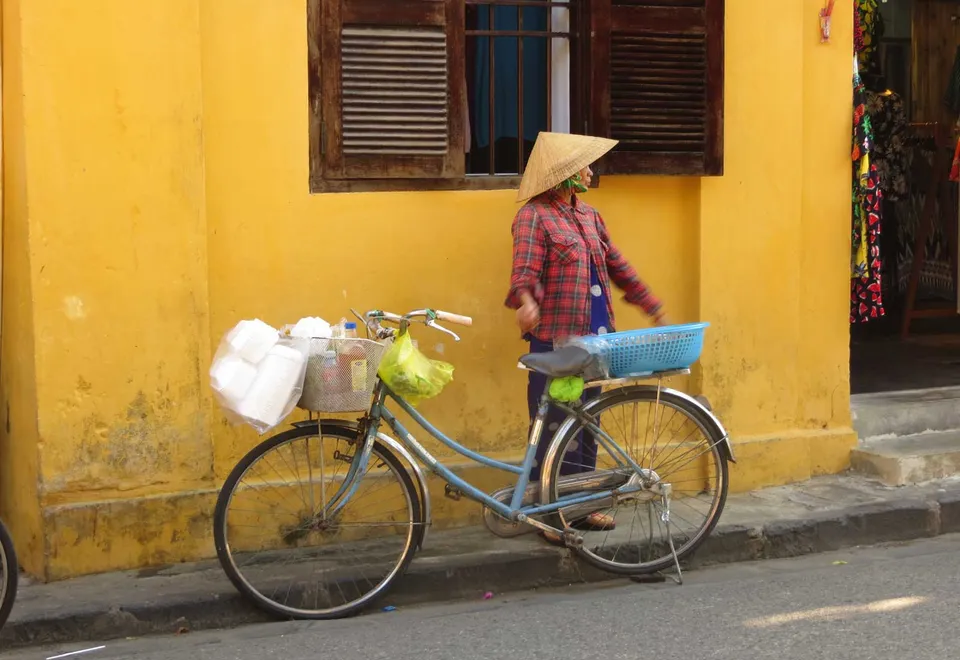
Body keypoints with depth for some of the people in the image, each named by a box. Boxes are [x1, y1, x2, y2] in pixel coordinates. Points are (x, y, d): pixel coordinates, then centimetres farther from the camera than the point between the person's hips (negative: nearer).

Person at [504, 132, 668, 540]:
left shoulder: (587, 215, 15)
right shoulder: (534, 217, -9)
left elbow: (617, 267, 22)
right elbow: (523, 271, -22)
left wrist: (656, 311, 22)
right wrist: (526, 301, -44)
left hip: (592, 338, 8)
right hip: (554, 342, -8)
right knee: (554, 427, -4)